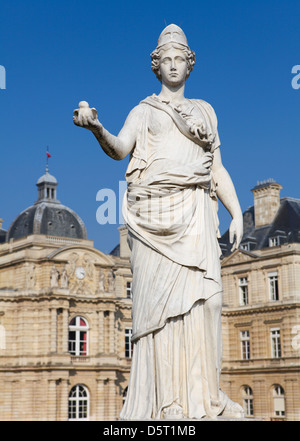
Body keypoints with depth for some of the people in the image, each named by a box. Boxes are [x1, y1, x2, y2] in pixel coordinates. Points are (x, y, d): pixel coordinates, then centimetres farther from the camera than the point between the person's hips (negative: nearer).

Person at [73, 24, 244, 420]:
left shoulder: (205, 110, 24)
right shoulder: (142, 112, 17)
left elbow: (218, 169, 19)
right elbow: (119, 149, -3)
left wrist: (237, 213, 6)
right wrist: (96, 128, -24)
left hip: (194, 212, 2)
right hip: (153, 212, -1)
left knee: (198, 295, -12)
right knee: (157, 299, -9)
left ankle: (197, 396, -10)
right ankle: (162, 401, -7)